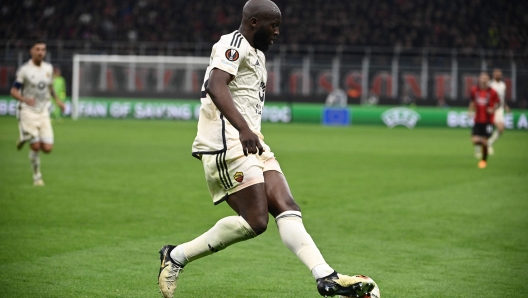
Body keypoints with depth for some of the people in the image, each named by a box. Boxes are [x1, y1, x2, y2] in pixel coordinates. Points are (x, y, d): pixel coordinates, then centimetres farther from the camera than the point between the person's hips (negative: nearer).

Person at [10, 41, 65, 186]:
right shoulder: (24, 69, -8)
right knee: (35, 147, -12)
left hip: (44, 113, 5)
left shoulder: (48, 68, 7)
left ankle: (25, 138, 26)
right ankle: (37, 176, 10)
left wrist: (57, 99, 16)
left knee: (47, 148, -5)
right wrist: (25, 99, -26)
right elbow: (13, 91, -8)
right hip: (28, 112, -5)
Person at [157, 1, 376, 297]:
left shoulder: (257, 54, 24)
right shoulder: (234, 45, -8)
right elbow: (215, 86, -26)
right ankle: (176, 256, -2)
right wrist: (243, 128, -38)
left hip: (251, 144, 10)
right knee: (254, 221, -14)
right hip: (228, 143, -10)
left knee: (287, 209, -4)